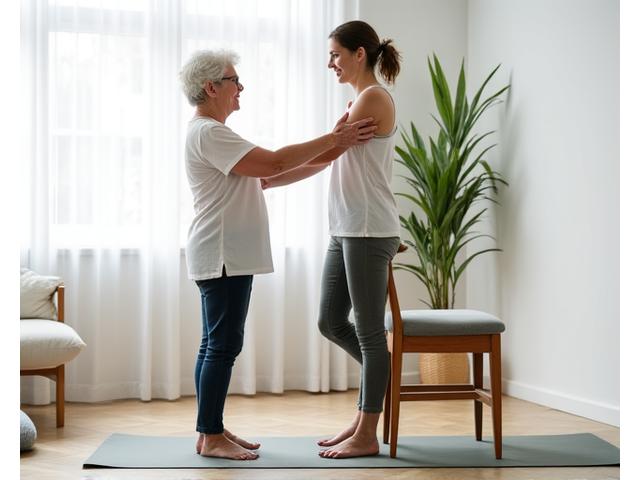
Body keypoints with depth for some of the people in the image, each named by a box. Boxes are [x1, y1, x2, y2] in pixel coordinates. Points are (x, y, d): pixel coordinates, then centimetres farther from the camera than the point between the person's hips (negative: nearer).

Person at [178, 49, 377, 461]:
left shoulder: (214, 132, 20)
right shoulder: (208, 133, -14)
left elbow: (265, 175, 16)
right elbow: (273, 163, -21)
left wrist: (331, 148, 11)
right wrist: (333, 140, -16)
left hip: (229, 258, 11)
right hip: (221, 257, -11)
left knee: (217, 345, 11)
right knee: (223, 346, -7)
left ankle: (212, 431, 17)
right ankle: (210, 438, 0)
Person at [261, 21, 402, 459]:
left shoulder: (374, 98, -10)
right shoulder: (359, 101, 19)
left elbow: (323, 155, -13)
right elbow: (323, 159, 16)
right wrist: (263, 181, 9)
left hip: (370, 231, -9)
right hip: (346, 230, 9)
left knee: (368, 331, -2)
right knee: (331, 322, 13)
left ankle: (367, 435, 7)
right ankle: (381, 380, 30)